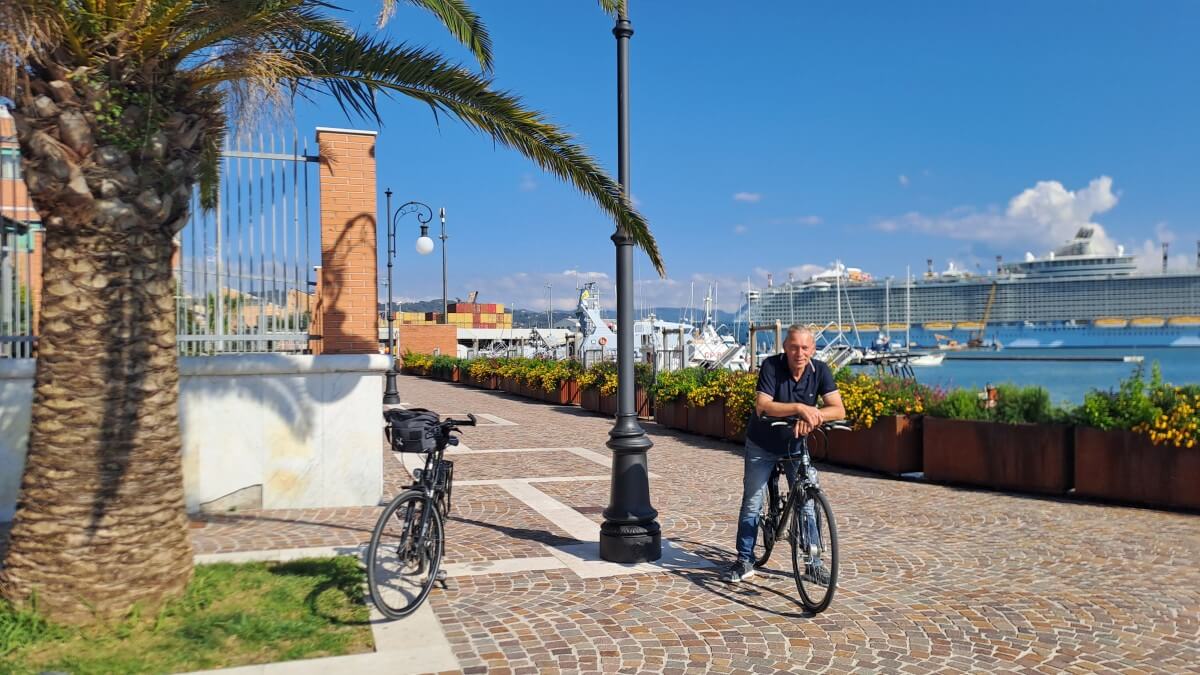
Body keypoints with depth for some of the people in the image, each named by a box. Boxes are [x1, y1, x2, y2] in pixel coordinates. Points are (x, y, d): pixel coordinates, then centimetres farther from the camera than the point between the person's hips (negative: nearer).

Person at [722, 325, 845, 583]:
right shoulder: (771, 366, -22)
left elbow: (838, 409, -22)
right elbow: (762, 407, -32)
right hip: (762, 446, -2)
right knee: (751, 504, 3)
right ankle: (744, 561, 15)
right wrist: (799, 408, -45)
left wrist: (811, 418, -41)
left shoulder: (820, 371, -14)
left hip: (796, 445, 2)